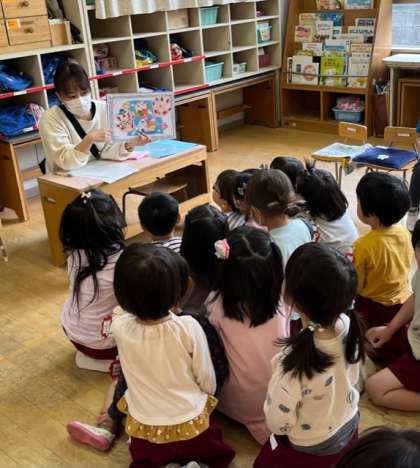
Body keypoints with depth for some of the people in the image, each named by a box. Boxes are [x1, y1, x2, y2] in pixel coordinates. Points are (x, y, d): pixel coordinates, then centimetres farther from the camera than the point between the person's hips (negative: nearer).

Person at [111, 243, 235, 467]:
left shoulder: (120, 326, -23)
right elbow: (207, 380, -9)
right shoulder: (189, 328, -26)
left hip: (145, 430, 1)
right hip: (191, 425, -1)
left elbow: (124, 304, 5)